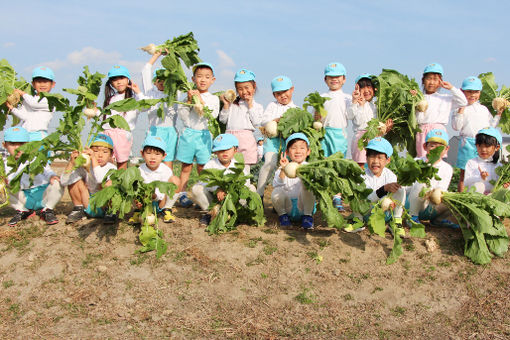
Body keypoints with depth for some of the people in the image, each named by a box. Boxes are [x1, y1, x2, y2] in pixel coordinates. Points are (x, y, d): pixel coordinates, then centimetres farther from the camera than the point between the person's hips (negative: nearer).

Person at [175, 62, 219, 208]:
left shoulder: (213, 98, 7)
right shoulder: (187, 95, 6)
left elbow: (213, 115, -8)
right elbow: (182, 116, -2)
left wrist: (201, 101, -12)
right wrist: (189, 101, -12)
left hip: (204, 135, 0)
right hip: (188, 134, 0)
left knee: (202, 168, 3)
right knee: (186, 167, 4)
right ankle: (182, 194, 13)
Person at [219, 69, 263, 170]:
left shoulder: (257, 106, 9)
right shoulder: (232, 103, 15)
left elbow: (256, 123, -6)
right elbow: (223, 120, 13)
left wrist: (250, 105, -3)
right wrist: (226, 105, 1)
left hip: (246, 138, -3)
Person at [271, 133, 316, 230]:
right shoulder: (282, 168, 2)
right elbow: (276, 184, -15)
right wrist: (283, 170, -30)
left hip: (303, 206, -1)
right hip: (288, 207, 1)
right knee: (276, 191, -27)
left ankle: (307, 216, -8)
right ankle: (282, 214, 3)